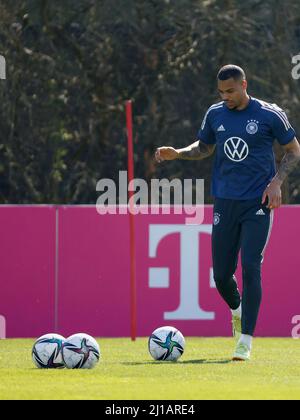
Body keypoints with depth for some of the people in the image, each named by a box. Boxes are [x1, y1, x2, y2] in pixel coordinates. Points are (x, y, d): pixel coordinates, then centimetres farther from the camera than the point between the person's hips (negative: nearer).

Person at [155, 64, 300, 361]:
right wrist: (177, 153, 3)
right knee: (221, 274, 3)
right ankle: (237, 311, 37)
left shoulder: (269, 115, -5)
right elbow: (205, 147, 22)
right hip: (225, 202, 4)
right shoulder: (215, 114, 5)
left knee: (250, 267, -15)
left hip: (258, 203, -4)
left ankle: (245, 341, -11)